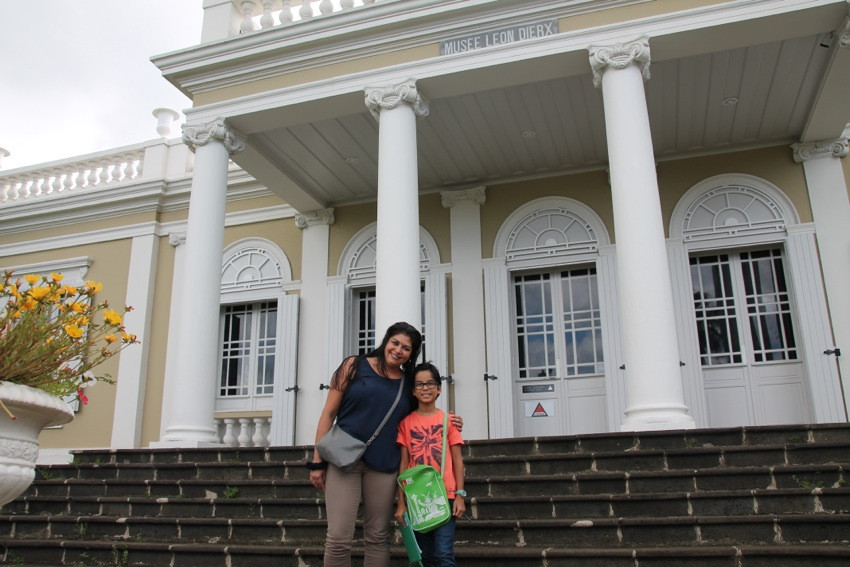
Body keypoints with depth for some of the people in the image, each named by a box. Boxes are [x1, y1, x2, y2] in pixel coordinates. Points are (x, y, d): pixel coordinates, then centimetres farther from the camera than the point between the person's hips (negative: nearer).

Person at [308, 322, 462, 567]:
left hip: (383, 465, 3)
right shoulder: (355, 366, 1)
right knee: (339, 539, -7)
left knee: (378, 538, 8)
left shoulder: (408, 383, 10)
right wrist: (318, 461, -5)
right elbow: (329, 413, 0)